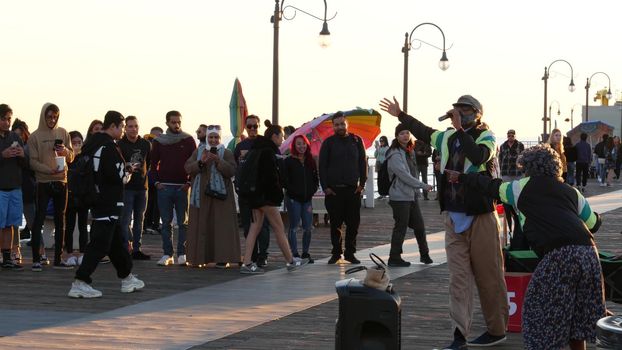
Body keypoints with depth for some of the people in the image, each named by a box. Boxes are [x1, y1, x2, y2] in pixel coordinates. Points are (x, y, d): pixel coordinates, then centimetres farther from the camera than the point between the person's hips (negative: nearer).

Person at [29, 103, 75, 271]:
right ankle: (36, 259, -4)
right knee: (39, 220, -6)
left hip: (61, 182, 4)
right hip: (43, 182, -4)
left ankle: (58, 258, 16)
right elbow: (32, 161, -8)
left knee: (60, 221, 9)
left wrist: (65, 150, -14)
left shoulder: (63, 133, 7)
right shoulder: (35, 136, -3)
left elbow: (71, 157, 8)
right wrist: (49, 170, -23)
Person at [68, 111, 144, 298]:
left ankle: (127, 278, 32)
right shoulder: (109, 146, -17)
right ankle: (80, 284, -12)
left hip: (95, 199, 10)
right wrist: (128, 172, -1)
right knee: (100, 243, -8)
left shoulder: (92, 143, 11)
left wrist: (124, 168, 13)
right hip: (108, 203, -10)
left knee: (116, 240, 20)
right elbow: (115, 176, -22)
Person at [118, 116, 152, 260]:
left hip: (142, 186, 5)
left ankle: (137, 249, 16)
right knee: (125, 220, -7)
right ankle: (125, 249, -5)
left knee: (139, 220, 10)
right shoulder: (120, 145, -6)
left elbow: (150, 162, 19)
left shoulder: (146, 144, 8)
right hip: (126, 187, -5)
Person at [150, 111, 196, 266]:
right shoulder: (159, 141, 7)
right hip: (164, 187, 1)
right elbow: (153, 163, 12)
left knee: (183, 222, 1)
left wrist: (190, 182, -6)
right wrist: (156, 181, 1)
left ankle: (182, 254, 4)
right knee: (166, 222, 3)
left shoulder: (188, 140, 3)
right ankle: (167, 254, 6)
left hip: (182, 187, -1)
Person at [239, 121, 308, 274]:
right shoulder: (268, 152, -14)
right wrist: (278, 195, -12)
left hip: (256, 195, 10)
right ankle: (290, 261, 8)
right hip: (265, 195, -10)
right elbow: (270, 176, -19)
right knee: (279, 228, -1)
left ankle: (247, 264, 1)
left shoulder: (258, 149, 16)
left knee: (255, 227, 6)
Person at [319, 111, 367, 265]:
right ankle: (336, 253, 11)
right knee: (335, 223, 2)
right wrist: (325, 187, -4)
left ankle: (350, 252, 11)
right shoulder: (328, 142, 3)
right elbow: (322, 166, 3)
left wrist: (362, 183, 2)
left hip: (353, 189, 1)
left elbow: (363, 163, 11)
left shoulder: (356, 141, 8)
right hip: (334, 190, -1)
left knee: (353, 223, 1)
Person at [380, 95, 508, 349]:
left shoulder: (486, 137, -4)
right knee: (458, 278, 0)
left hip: (481, 216, -5)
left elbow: (480, 156, -26)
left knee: (488, 276, 1)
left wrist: (460, 129, -25)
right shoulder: (449, 137, 12)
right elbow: (424, 132, 32)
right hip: (454, 217, 5)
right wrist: (400, 115, 39)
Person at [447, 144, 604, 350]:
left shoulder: (524, 187, 13)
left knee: (541, 309, 4)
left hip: (559, 255, -6)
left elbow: (491, 187, 24)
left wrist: (461, 178, 37)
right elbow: (594, 223, 28)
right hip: (588, 253, 6)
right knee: (577, 311, 18)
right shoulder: (571, 191, 24)